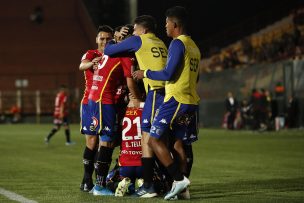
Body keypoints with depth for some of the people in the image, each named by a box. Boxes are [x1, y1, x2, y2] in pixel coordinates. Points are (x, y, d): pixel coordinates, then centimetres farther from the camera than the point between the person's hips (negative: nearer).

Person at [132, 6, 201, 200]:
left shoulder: (178, 44, -11)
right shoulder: (194, 46, 17)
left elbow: (168, 74, -17)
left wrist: (146, 73, -3)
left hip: (176, 100, -9)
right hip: (192, 102, 9)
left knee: (154, 139, -6)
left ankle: (179, 179, -14)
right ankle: (180, 185, 6)